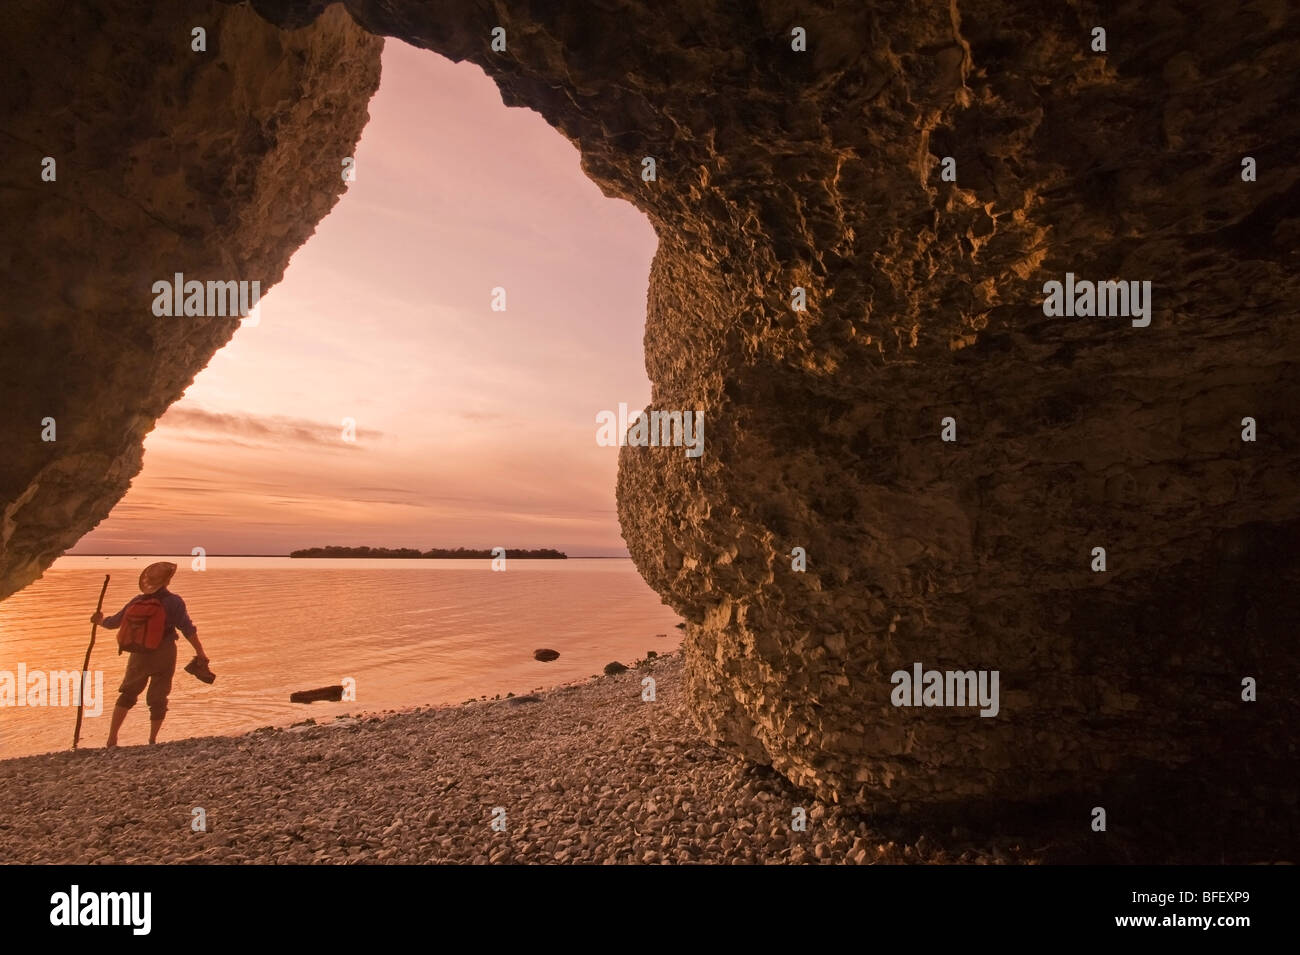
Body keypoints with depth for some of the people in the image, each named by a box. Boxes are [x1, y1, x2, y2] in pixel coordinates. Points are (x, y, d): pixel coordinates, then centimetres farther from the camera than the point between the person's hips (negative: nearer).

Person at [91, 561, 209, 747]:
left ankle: (112, 738, 14)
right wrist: (200, 652, -9)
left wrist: (100, 621, 33)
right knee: (158, 699, 8)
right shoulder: (174, 602, -11)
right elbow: (188, 629, -14)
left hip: (139, 656, 3)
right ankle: (152, 741, 13)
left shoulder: (137, 601, 0)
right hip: (164, 657, -3)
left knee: (127, 694, 19)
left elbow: (114, 622, 12)